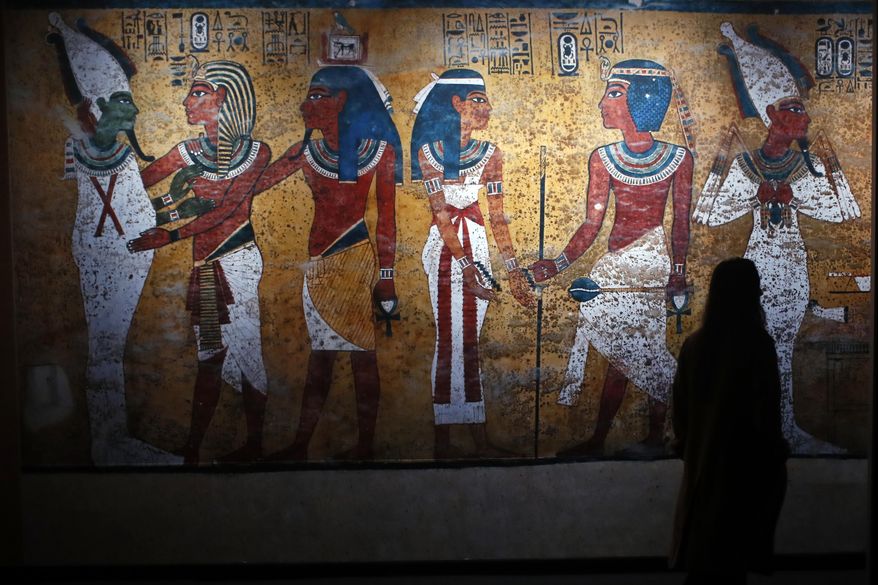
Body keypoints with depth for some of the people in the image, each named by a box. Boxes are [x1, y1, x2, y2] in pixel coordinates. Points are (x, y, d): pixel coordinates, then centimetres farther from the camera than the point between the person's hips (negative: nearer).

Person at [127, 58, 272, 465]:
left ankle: (254, 444, 4)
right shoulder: (190, 152, 10)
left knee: (243, 347, -3)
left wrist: (169, 236, -17)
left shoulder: (255, 151, -1)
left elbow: (226, 210, -11)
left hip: (237, 260, -4)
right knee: (210, 354, 7)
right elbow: (138, 180, 4)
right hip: (204, 263, 4)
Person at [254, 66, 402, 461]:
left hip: (357, 261, -4)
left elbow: (387, 218, -1)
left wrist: (386, 275, -5)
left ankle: (365, 445, 7)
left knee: (362, 354, -1)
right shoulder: (306, 151, 10)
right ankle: (300, 445, 13)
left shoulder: (378, 150, 1)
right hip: (319, 263, 4)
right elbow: (251, 187, 6)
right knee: (320, 355, 7)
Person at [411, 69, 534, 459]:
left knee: (469, 341, 7)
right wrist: (467, 267, -18)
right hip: (445, 248, -4)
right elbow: (441, 214, -11)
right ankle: (443, 441, 2)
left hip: (477, 246, 4)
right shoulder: (430, 151, -5)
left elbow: (497, 216, 7)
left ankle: (479, 438, 10)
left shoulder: (490, 154, 9)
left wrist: (514, 272, 3)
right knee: (450, 340, -5)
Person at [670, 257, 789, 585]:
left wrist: (684, 445, 19)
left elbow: (681, 405, 6)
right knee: (731, 556, 6)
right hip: (745, 461, -4)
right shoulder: (758, 344, -15)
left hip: (701, 460, 5)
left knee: (700, 553, 13)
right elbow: (766, 409, -13)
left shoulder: (694, 344, -1)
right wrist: (775, 453, 0)